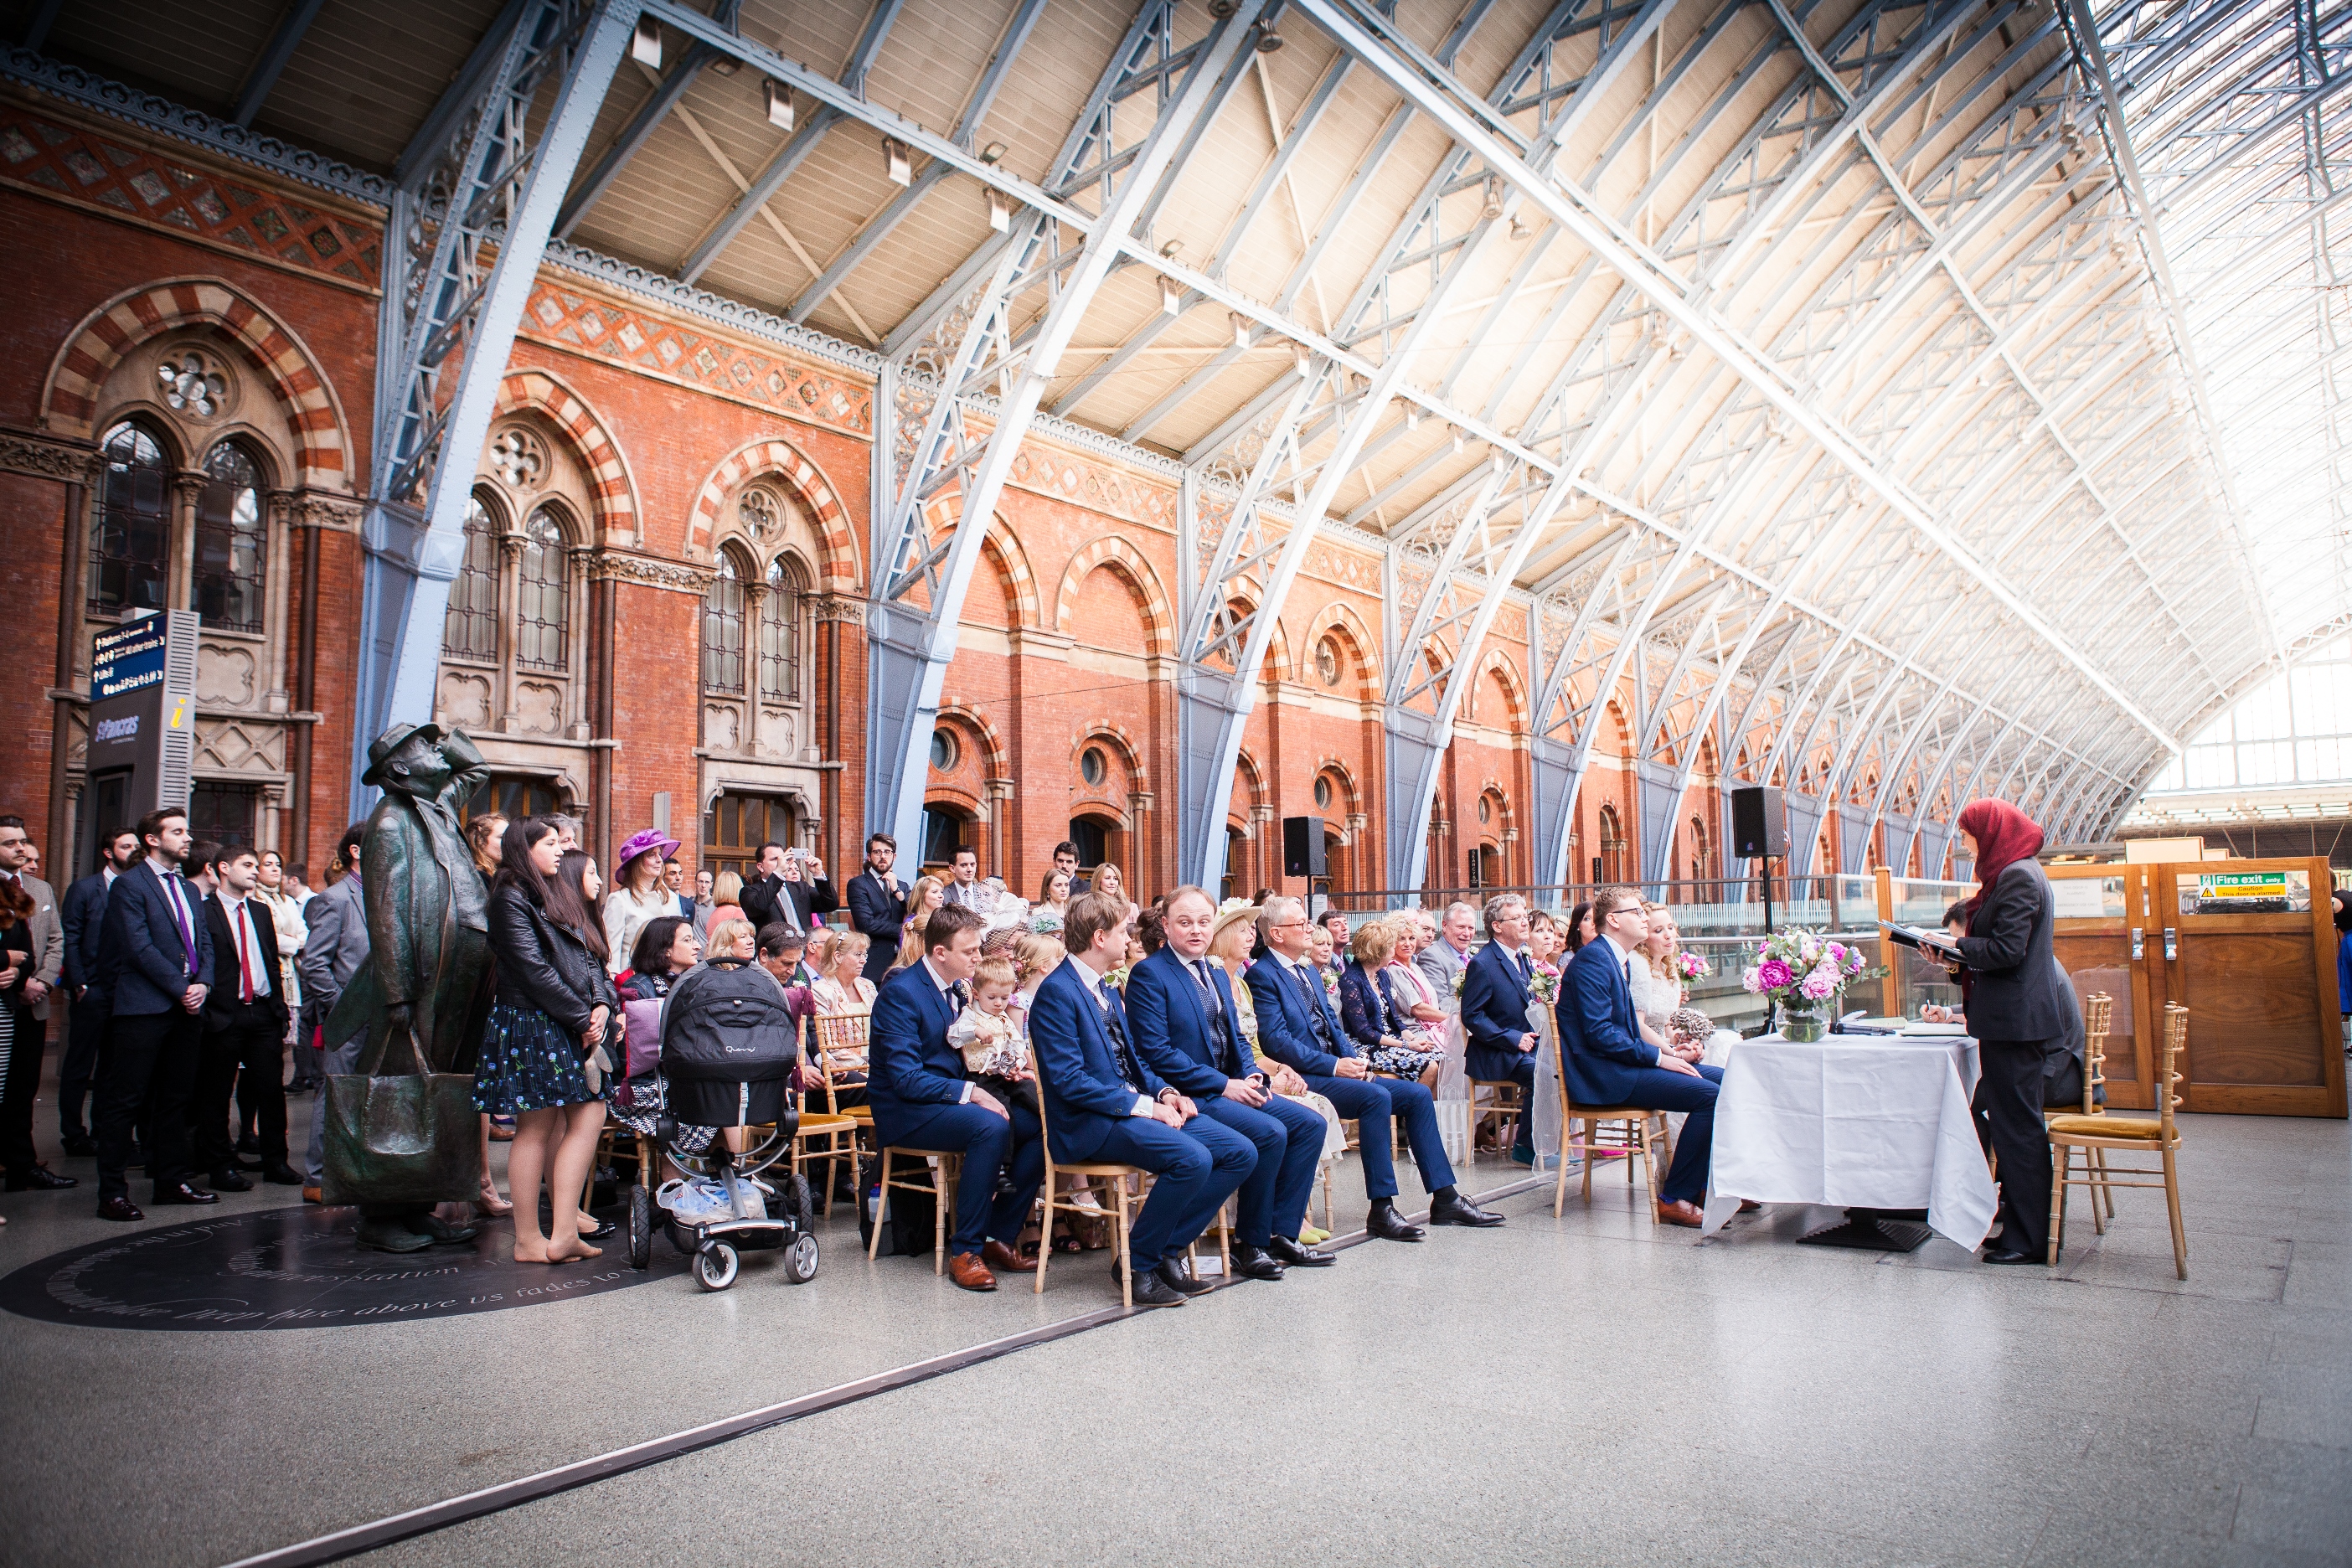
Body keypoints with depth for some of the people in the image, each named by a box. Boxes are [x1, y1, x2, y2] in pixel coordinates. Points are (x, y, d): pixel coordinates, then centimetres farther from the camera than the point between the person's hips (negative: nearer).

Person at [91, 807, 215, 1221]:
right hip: (144, 1008, -7)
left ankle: (171, 1180, 20)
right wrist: (181, 988, -14)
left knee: (176, 1099, 12)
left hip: (188, 1008, 7)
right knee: (125, 1101, -3)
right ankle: (112, 1192, 2)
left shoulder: (187, 889, 19)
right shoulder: (129, 885, -4)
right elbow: (140, 948, -13)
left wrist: (203, 984, -2)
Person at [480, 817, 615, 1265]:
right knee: (537, 1128, -3)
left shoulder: (559, 897, 19)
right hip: (532, 1024, -8)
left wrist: (602, 1004, -3)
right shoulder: (512, 899, -7)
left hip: (571, 1028, 8)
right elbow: (534, 971, -14)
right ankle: (528, 1240, 4)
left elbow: (589, 959, 14)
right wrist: (582, 1018, -12)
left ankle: (563, 1232, 4)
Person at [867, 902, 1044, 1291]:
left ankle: (1001, 1235, -3)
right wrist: (970, 1092, -26)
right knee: (992, 1127, -33)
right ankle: (965, 1250, -21)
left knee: (1037, 1126, -12)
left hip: (949, 1096, 8)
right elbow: (906, 1078, -23)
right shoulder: (900, 993, -16)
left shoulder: (955, 989, 10)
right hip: (903, 1111, -8)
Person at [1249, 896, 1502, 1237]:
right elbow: (1275, 1041, -18)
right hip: (1304, 1077, -9)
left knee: (1418, 1095, -1)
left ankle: (1445, 1199, 1)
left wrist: (1355, 1061, 0)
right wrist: (1334, 1065, -18)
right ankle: (1381, 1209, -25)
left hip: (1335, 1068, 9)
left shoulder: (1308, 972, 21)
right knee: (1376, 1097, -31)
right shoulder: (1262, 975, -9)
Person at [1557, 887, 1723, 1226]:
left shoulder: (1619, 960, 18)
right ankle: (1674, 1198, -11)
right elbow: (1598, 1033, -21)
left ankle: (1704, 1184, 14)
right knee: (1709, 1094, -21)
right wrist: (1657, 1057, -18)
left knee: (1725, 1079, 5)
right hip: (1601, 1074, -10)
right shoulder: (1592, 959, -14)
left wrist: (1666, 1052, 3)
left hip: (1621, 1064, 10)